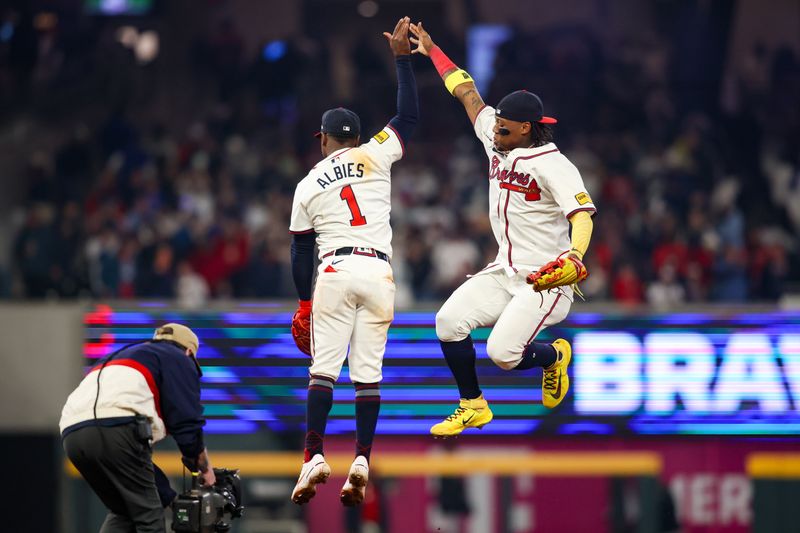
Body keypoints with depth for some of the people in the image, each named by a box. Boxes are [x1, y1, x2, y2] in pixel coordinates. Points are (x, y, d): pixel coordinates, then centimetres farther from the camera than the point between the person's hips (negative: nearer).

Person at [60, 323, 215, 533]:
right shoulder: (180, 360, 20)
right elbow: (187, 424, 9)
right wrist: (206, 470, 24)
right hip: (117, 427, -7)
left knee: (121, 511, 22)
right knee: (149, 515, 3)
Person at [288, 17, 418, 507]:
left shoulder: (308, 185, 12)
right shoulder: (375, 157, 8)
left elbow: (300, 250, 13)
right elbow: (409, 116, 15)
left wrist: (305, 301, 22)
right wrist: (402, 58, 16)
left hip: (334, 272, -1)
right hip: (378, 273, 1)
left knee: (324, 367, -3)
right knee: (368, 373, 1)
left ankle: (316, 456, -16)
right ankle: (362, 461, -8)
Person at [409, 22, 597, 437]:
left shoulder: (553, 166, -18)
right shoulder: (497, 142, 5)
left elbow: (582, 216, -29)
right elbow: (467, 93, 15)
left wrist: (574, 257, -47)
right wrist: (431, 52, 22)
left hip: (546, 279, -7)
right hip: (504, 273, 7)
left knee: (502, 353, -20)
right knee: (449, 320, -12)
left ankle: (553, 356, 15)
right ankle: (473, 406, 5)